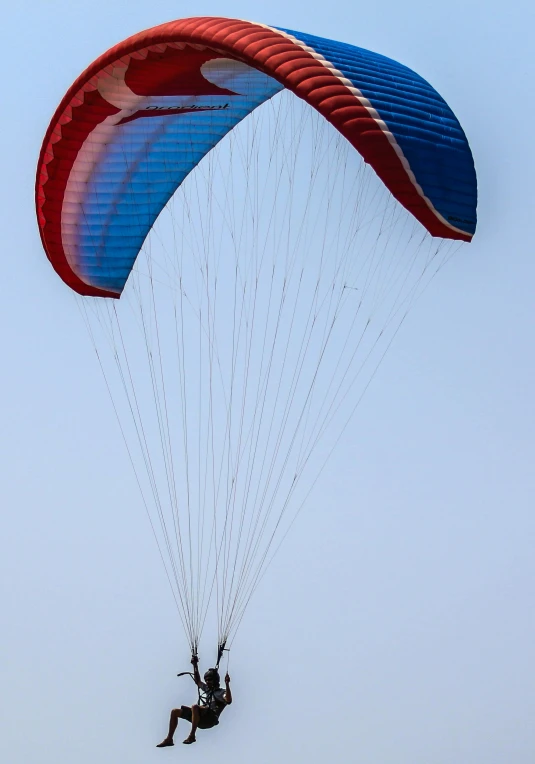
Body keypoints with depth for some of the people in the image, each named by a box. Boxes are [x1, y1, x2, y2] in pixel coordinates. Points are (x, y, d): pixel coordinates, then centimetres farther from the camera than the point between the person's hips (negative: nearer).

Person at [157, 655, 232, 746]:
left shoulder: (221, 692, 3)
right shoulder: (206, 689, 27)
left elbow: (228, 701, -17)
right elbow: (197, 681, 38)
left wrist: (227, 684, -25)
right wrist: (195, 665, 32)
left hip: (210, 719, -8)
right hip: (200, 718, 8)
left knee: (194, 707, -39)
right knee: (175, 712, 1)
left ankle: (192, 736, -36)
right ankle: (169, 739, -3)